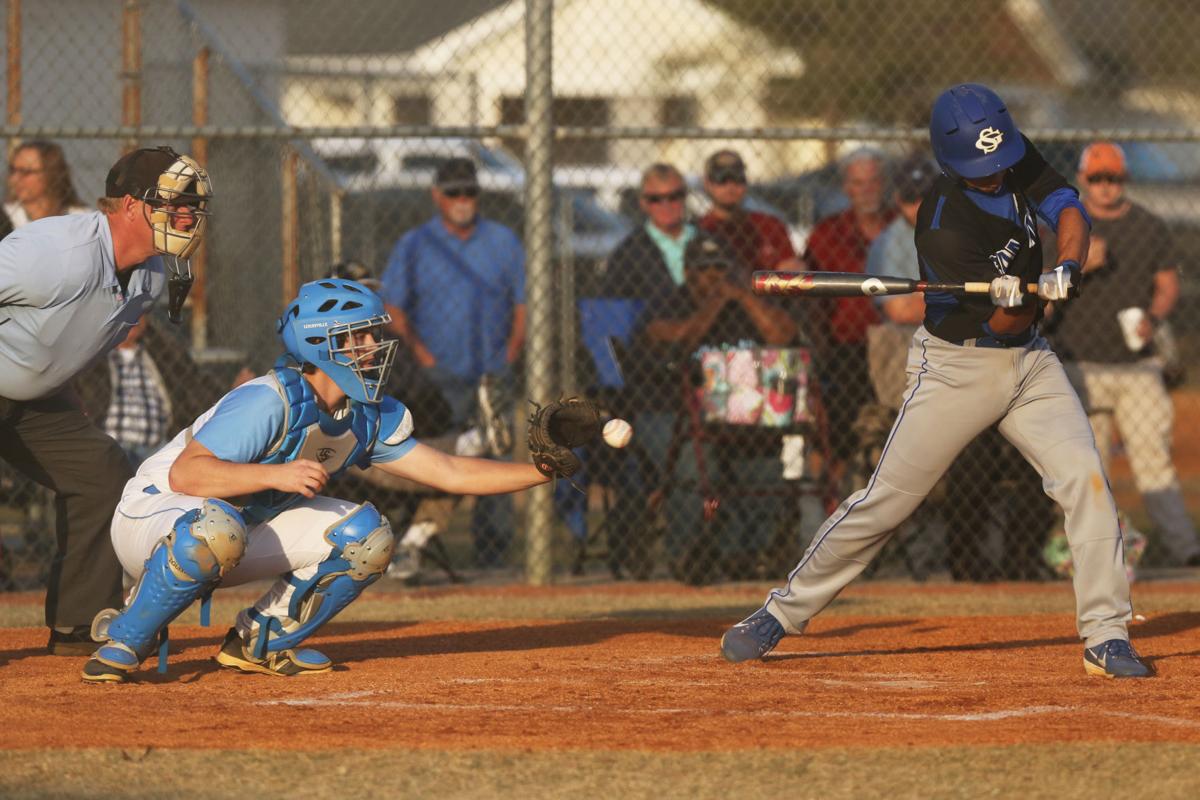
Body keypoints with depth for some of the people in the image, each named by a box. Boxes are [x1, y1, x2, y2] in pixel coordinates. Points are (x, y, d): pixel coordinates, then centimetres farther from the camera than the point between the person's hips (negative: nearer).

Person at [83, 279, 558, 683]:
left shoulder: (370, 418, -1)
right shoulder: (270, 402, -27)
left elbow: (450, 473, 2)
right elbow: (184, 473, -35)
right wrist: (276, 474, -44)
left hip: (245, 527, 8)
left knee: (364, 535, -8)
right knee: (218, 529, -42)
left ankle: (260, 642, 4)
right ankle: (125, 640, -21)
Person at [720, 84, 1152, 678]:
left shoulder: (1019, 161, -6)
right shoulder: (942, 225, -24)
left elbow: (1068, 210, -8)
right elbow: (1005, 324, -21)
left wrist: (1065, 268, -28)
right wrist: (1010, 303, -44)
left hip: (1029, 361, 5)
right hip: (957, 367, -5)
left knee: (1085, 476, -13)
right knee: (886, 499, -2)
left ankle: (1106, 636, -10)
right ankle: (781, 613, 14)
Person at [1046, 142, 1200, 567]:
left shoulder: (1150, 227, 9)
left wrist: (1153, 317, -9)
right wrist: (1080, 265, -18)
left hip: (1138, 365, 1)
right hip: (1082, 367, -1)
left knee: (1153, 453, -9)